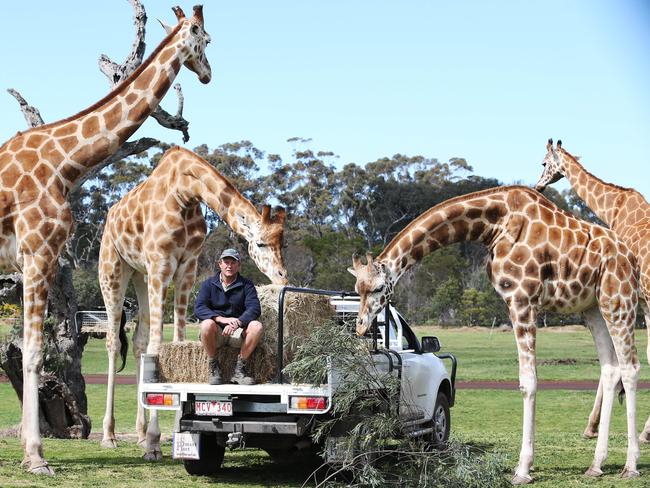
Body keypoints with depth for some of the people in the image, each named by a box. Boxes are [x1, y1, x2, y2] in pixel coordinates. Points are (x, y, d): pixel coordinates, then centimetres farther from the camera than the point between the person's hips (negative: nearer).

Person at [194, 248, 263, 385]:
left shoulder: (246, 285, 5)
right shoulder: (208, 284, 3)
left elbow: (254, 308, -10)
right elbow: (198, 309, -12)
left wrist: (238, 323, -31)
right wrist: (223, 319, -29)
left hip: (237, 332, 1)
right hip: (216, 333, -1)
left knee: (257, 326, -28)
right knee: (207, 324, -34)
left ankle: (240, 368, -17)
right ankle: (213, 367, -16)